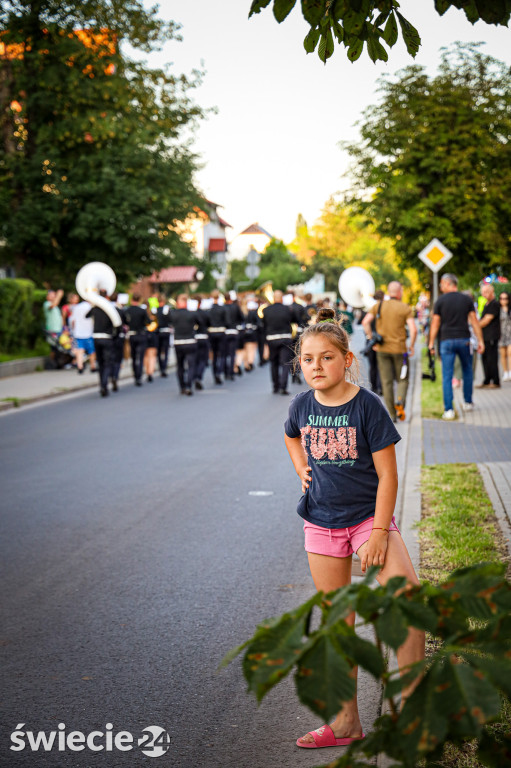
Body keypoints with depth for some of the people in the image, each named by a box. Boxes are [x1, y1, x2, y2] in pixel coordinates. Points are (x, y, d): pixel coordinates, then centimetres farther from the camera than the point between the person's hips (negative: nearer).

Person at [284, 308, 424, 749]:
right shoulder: (302, 406, -1)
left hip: (369, 515, -4)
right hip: (322, 523, 4)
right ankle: (347, 722, 22)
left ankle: (412, 702, -11)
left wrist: (379, 533, -17)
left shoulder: (367, 405, -13)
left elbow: (387, 474, -13)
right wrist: (303, 470, 7)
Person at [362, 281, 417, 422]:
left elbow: (365, 322, -6)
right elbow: (413, 329, -12)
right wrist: (411, 346, 0)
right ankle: (400, 401, -16)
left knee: (387, 381, 6)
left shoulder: (379, 306, 4)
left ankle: (392, 414, 5)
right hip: (399, 349, -2)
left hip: (382, 349, 2)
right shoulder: (405, 308, -3)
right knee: (402, 379, 11)